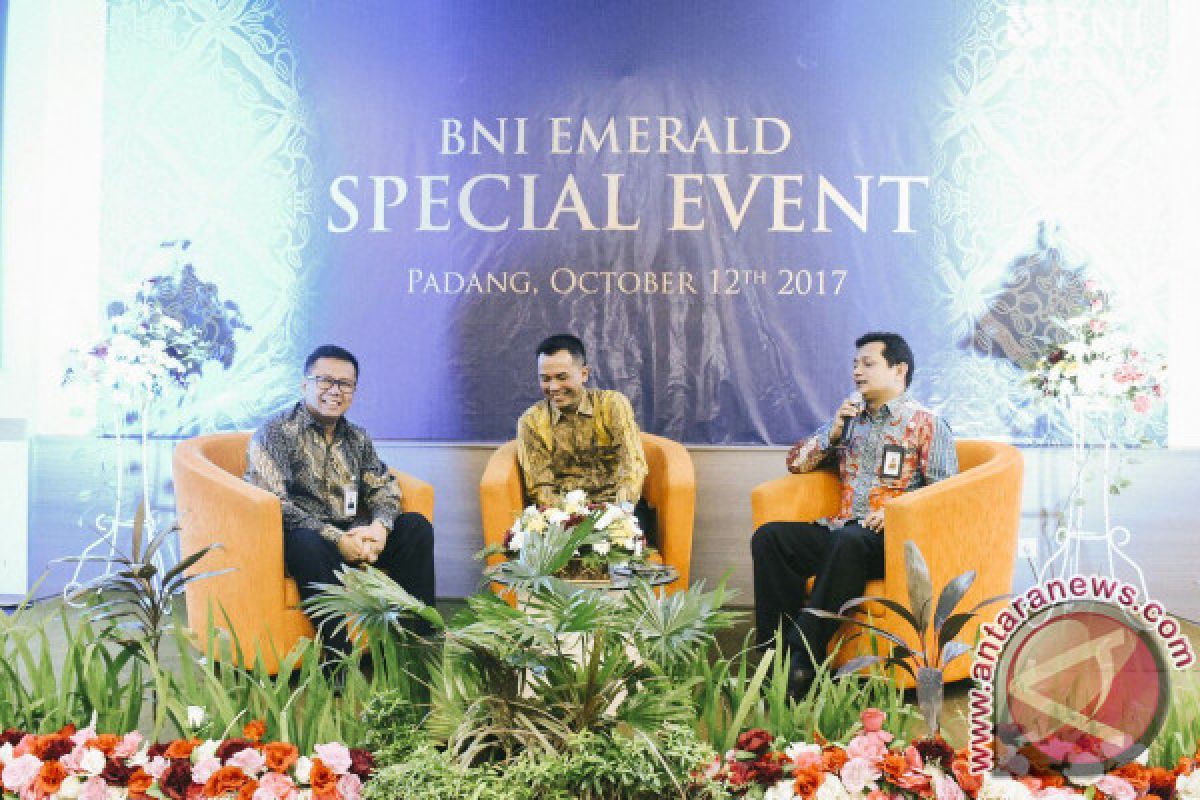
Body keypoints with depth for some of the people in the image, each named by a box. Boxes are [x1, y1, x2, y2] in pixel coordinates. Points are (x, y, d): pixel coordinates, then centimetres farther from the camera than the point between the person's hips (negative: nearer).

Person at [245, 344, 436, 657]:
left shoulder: (357, 438, 15)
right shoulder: (275, 432, -7)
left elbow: (383, 488, 13)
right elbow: (273, 503, -19)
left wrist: (380, 526, -13)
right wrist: (336, 539, -25)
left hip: (350, 534, 6)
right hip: (296, 537, -6)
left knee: (417, 526, -8)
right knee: (308, 542, -39)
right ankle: (338, 659, -35)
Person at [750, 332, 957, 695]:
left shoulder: (926, 423, 9)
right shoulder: (849, 418, 24)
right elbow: (795, 463, 21)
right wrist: (833, 432, 5)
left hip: (893, 539, -5)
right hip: (841, 530, 5)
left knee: (848, 540, -39)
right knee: (768, 537, -21)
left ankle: (803, 662, -36)